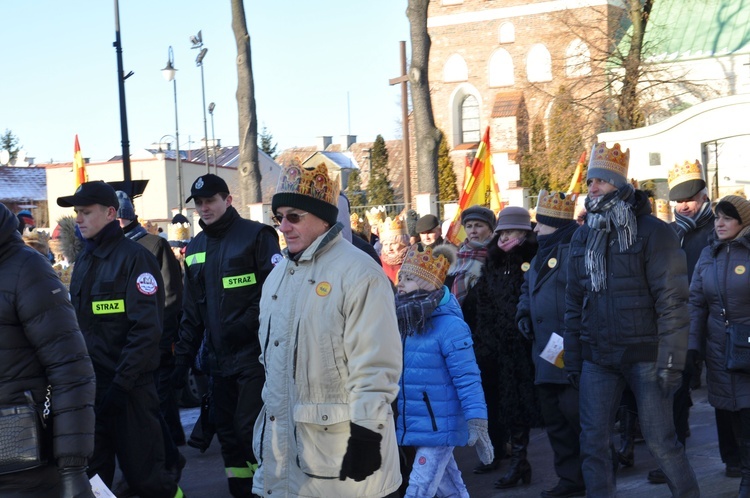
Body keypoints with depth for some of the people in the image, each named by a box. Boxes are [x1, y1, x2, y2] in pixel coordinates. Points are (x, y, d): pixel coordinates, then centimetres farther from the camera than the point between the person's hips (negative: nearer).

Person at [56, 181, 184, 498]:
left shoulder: (134, 257, -10)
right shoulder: (83, 261, 13)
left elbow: (146, 329, -16)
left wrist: (122, 384, -19)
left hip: (129, 387, -7)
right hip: (89, 385, 7)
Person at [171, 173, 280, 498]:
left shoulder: (255, 235, -5)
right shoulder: (195, 248, 14)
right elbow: (191, 310, 18)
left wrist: (244, 325, -18)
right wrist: (183, 358, 13)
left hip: (254, 353, -6)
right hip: (219, 358, 7)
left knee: (250, 428, -9)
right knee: (227, 430, 9)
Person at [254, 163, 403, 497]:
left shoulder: (358, 272, -14)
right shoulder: (279, 274, 14)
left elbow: (375, 365, -17)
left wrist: (366, 435, -20)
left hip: (338, 448, -8)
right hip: (282, 445, 8)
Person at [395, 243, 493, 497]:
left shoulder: (449, 326, -17)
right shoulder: (404, 323, 5)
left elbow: (467, 378, -18)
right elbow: (395, 373, 15)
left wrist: (477, 424, -22)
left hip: (439, 427, -7)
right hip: (414, 426, 7)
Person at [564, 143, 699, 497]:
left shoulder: (652, 232, -7)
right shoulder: (583, 236, 10)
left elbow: (672, 301, -11)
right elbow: (574, 304, 14)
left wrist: (671, 360, -16)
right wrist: (572, 359, 12)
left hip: (644, 354, -5)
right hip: (597, 357, 5)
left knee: (660, 439, 0)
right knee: (594, 442, 5)